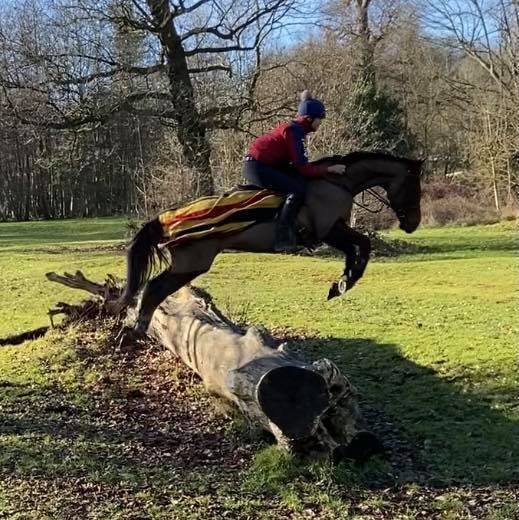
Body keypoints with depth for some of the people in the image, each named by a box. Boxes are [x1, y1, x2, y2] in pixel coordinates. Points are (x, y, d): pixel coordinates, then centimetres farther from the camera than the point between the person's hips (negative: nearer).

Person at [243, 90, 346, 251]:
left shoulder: (295, 128, 13)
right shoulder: (294, 131, -16)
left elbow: (298, 163, 17)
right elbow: (303, 168, -19)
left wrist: (323, 167, 13)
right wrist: (329, 169, -15)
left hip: (266, 164, 11)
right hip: (257, 167, -11)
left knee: (302, 182, 14)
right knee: (297, 190, -22)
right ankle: (282, 238, -24)